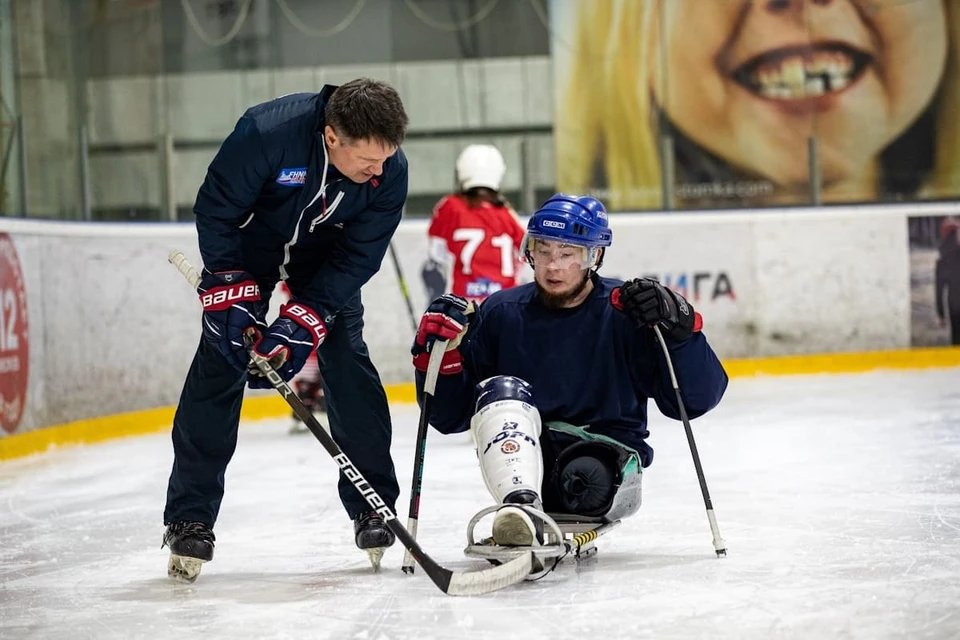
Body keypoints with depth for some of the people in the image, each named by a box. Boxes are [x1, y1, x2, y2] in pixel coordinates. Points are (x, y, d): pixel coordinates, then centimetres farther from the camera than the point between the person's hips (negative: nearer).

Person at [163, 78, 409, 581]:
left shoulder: (390, 170, -27)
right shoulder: (266, 133, -38)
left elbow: (357, 255, -20)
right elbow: (214, 213, -25)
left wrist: (304, 321, -29)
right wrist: (233, 296, -27)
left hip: (326, 253, 3)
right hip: (248, 242, -2)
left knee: (349, 367, -6)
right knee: (220, 363, -11)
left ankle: (373, 508, 7)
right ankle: (189, 519, -7)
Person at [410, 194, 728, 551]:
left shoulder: (627, 313, -2)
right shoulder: (500, 314, 5)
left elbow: (698, 398, -8)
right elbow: (450, 417, 7)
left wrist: (679, 328, -22)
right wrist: (441, 354, -10)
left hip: (607, 455, -2)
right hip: (523, 459, 2)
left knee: (590, 476, -36)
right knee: (501, 390, -26)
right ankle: (521, 506, -45)